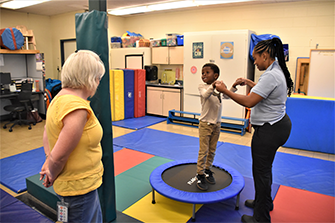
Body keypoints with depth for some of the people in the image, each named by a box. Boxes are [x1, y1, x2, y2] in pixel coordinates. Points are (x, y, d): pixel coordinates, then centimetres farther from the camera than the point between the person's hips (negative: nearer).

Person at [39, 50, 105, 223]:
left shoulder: (61, 97, 1)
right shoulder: (77, 108, -30)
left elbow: (47, 130, 13)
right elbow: (59, 157, -27)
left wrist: (49, 160, 8)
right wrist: (52, 176, -8)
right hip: (78, 187, -9)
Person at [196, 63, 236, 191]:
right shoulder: (202, 86, -10)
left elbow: (227, 96, -6)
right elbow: (205, 95, -30)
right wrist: (212, 87, -48)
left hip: (217, 124, 5)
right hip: (205, 124, -5)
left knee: (212, 150, 15)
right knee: (203, 151, 0)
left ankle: (207, 170, 32)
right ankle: (200, 175, 13)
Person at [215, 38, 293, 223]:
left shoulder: (270, 76, -24)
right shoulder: (279, 71, 9)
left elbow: (249, 102, -27)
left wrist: (225, 91, -19)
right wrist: (248, 82, 17)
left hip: (269, 131, -11)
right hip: (279, 124, 11)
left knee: (261, 172, 2)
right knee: (264, 168, 24)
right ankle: (265, 202, 45)